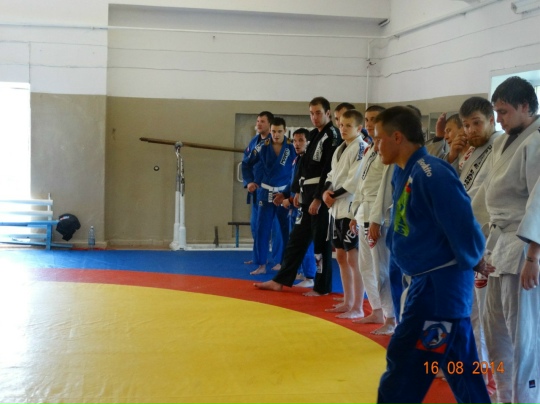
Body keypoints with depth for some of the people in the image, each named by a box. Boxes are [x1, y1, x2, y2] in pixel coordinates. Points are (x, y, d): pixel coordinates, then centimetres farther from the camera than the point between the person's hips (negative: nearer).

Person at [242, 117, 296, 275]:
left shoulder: (292, 148, -7)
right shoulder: (263, 147, -2)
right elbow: (247, 164, 12)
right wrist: (250, 181, 2)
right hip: (266, 194, 2)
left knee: (287, 230, 6)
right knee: (262, 229, 2)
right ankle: (262, 265, 11)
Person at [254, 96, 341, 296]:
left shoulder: (333, 136, -12)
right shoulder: (313, 134, 15)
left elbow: (329, 171, -18)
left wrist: (318, 198, -20)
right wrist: (298, 190, 16)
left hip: (321, 195, -9)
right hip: (308, 193, 9)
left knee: (321, 241, -1)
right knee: (297, 238, 13)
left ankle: (322, 287, 9)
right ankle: (281, 280, 20)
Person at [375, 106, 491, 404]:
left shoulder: (432, 174, -21)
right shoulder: (403, 171, 10)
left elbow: (461, 224, -21)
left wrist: (472, 262, -6)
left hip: (440, 285, -9)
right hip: (424, 281, 9)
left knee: (405, 363, -2)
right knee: (458, 365, 17)